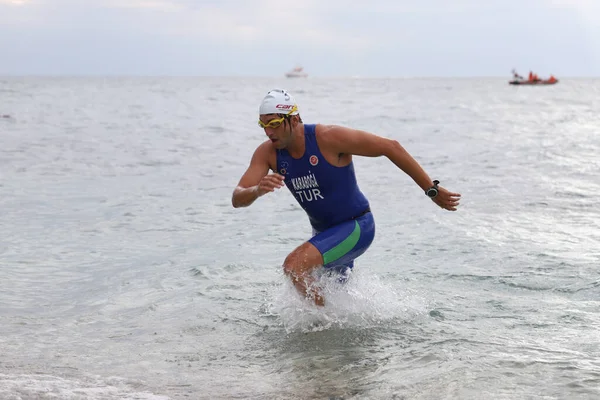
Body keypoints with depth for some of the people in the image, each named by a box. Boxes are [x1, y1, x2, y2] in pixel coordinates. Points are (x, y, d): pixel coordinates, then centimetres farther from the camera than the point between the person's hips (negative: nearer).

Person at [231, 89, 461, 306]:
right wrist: (258, 190, -39)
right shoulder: (267, 153, -9)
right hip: (324, 233, 7)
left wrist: (431, 190, -17)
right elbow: (237, 199, -14)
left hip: (356, 226, -7)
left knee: (294, 265, -27)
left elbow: (390, 147, -19)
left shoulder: (329, 138, -25)